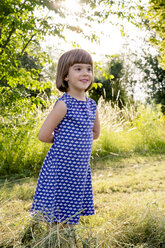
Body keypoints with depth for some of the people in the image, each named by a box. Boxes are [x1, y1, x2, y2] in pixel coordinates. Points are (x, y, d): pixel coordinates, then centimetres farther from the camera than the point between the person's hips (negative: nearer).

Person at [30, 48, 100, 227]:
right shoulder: (64, 104, -14)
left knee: (70, 220, 14)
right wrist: (61, 141, 2)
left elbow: (95, 133, 23)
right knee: (56, 222, 0)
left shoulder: (91, 105, 7)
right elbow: (43, 135, -14)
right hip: (60, 170, -6)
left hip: (80, 169, 6)